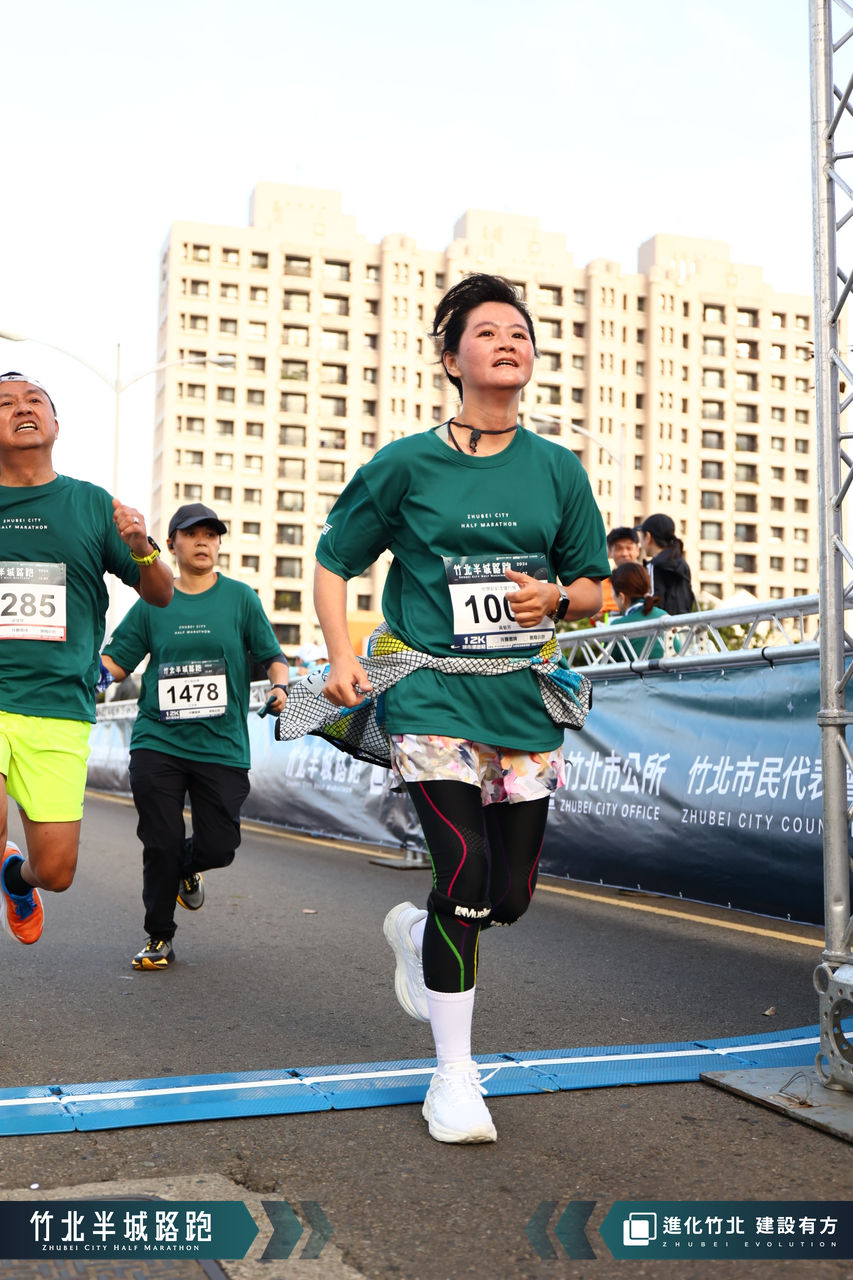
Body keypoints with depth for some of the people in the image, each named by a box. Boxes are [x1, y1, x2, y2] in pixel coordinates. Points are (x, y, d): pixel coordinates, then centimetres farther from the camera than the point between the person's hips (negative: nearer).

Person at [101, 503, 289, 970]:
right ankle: (159, 939, 20)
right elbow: (115, 663, 10)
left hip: (223, 746, 0)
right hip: (157, 743, 0)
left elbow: (272, 656, 7)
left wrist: (279, 686, -12)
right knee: (161, 845, -1)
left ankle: (187, 868, 36)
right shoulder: (152, 603, 7)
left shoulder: (240, 597, 5)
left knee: (218, 847, -2)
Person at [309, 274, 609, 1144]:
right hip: (433, 690, -3)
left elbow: (592, 586, 13)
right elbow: (334, 561, 8)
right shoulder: (406, 465, 0)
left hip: (525, 696, 4)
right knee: (465, 868, -14)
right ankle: (453, 1073, 5)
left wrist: (556, 596, -10)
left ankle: (416, 932, 43)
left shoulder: (558, 469, 7)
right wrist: (342, 656, -6)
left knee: (511, 894, 7)